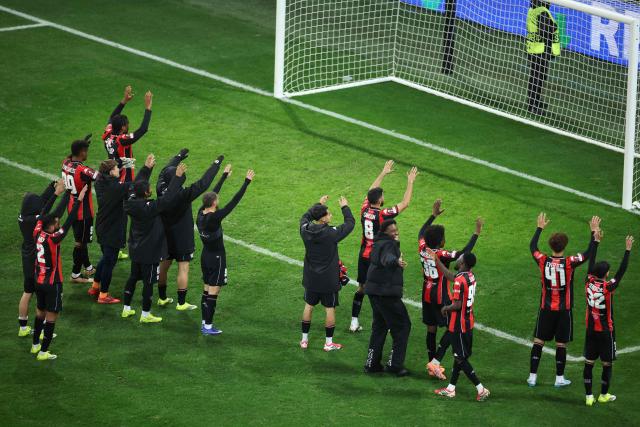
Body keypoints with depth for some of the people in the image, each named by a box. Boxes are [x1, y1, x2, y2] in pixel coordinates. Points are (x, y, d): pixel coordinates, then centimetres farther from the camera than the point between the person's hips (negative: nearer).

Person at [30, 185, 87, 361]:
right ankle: (43, 352, 2)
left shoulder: (38, 234, -8)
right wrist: (78, 201, -24)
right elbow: (69, 223, -27)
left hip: (39, 281, 7)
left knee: (40, 312, 22)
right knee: (51, 316, 2)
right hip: (52, 284, -7)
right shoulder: (52, 239, -25)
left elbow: (43, 215, 5)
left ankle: (35, 345, 33)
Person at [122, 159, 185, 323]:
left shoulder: (131, 201, -9)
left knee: (133, 277, 21)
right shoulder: (149, 208, -29)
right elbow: (168, 199, -33)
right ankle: (145, 315, 15)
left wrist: (148, 168, 15)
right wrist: (178, 177, -29)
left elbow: (137, 183, 8)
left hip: (135, 249, 8)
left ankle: (126, 309, 31)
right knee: (148, 282, 5)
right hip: (149, 252, -8)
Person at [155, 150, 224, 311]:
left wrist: (179, 157, 20)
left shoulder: (161, 190, -12)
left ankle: (162, 298, 29)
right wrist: (216, 165, -18)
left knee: (163, 265, 17)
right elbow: (203, 183, -27)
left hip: (165, 236, 6)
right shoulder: (183, 195, -28)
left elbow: (165, 171, 6)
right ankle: (181, 303, 7)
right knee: (183, 268, 3)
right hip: (182, 238, -6)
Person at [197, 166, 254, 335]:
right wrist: (247, 182, -21)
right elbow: (234, 201, -26)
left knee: (207, 290, 15)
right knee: (213, 292, -3)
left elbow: (213, 193, 9)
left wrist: (224, 176, 20)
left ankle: (204, 323, 19)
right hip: (216, 258, -8)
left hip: (205, 256, 8)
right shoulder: (214, 218, -26)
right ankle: (208, 327, 0)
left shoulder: (201, 213, -4)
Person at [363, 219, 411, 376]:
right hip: (387, 292, -10)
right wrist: (396, 261, -59)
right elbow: (387, 258, -40)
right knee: (402, 326, -3)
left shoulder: (378, 244, 15)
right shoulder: (388, 244, -16)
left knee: (379, 327, 19)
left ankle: (372, 363, 21)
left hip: (374, 291, 10)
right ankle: (394, 364, -5)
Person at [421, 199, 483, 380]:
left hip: (427, 295, 7)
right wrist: (476, 233, -24)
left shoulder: (423, 249, -5)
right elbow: (464, 253, -29)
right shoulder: (442, 255, -24)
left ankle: (432, 364, 20)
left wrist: (434, 215, 21)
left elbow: (422, 232, 16)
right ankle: (435, 362, -8)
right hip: (441, 297, -7)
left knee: (431, 328, 14)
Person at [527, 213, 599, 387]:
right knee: (561, 344, 7)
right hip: (564, 309, -2)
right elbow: (589, 253, -6)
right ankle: (559, 378, 15)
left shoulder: (543, 261, -9)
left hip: (546, 308, 2)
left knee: (538, 342, 9)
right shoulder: (569, 263, -16)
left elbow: (532, 247, 11)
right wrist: (594, 232, 3)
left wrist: (540, 227, 22)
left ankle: (532, 376, 10)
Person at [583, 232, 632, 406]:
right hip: (606, 332, -4)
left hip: (590, 331, 4)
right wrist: (628, 250, -13)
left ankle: (589, 396, 8)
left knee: (589, 363, 7)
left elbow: (591, 263, 4)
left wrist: (596, 241, 11)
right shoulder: (608, 288, -19)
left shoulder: (589, 283, -8)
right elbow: (622, 271, -16)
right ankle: (604, 395, 20)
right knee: (607, 364, 11)